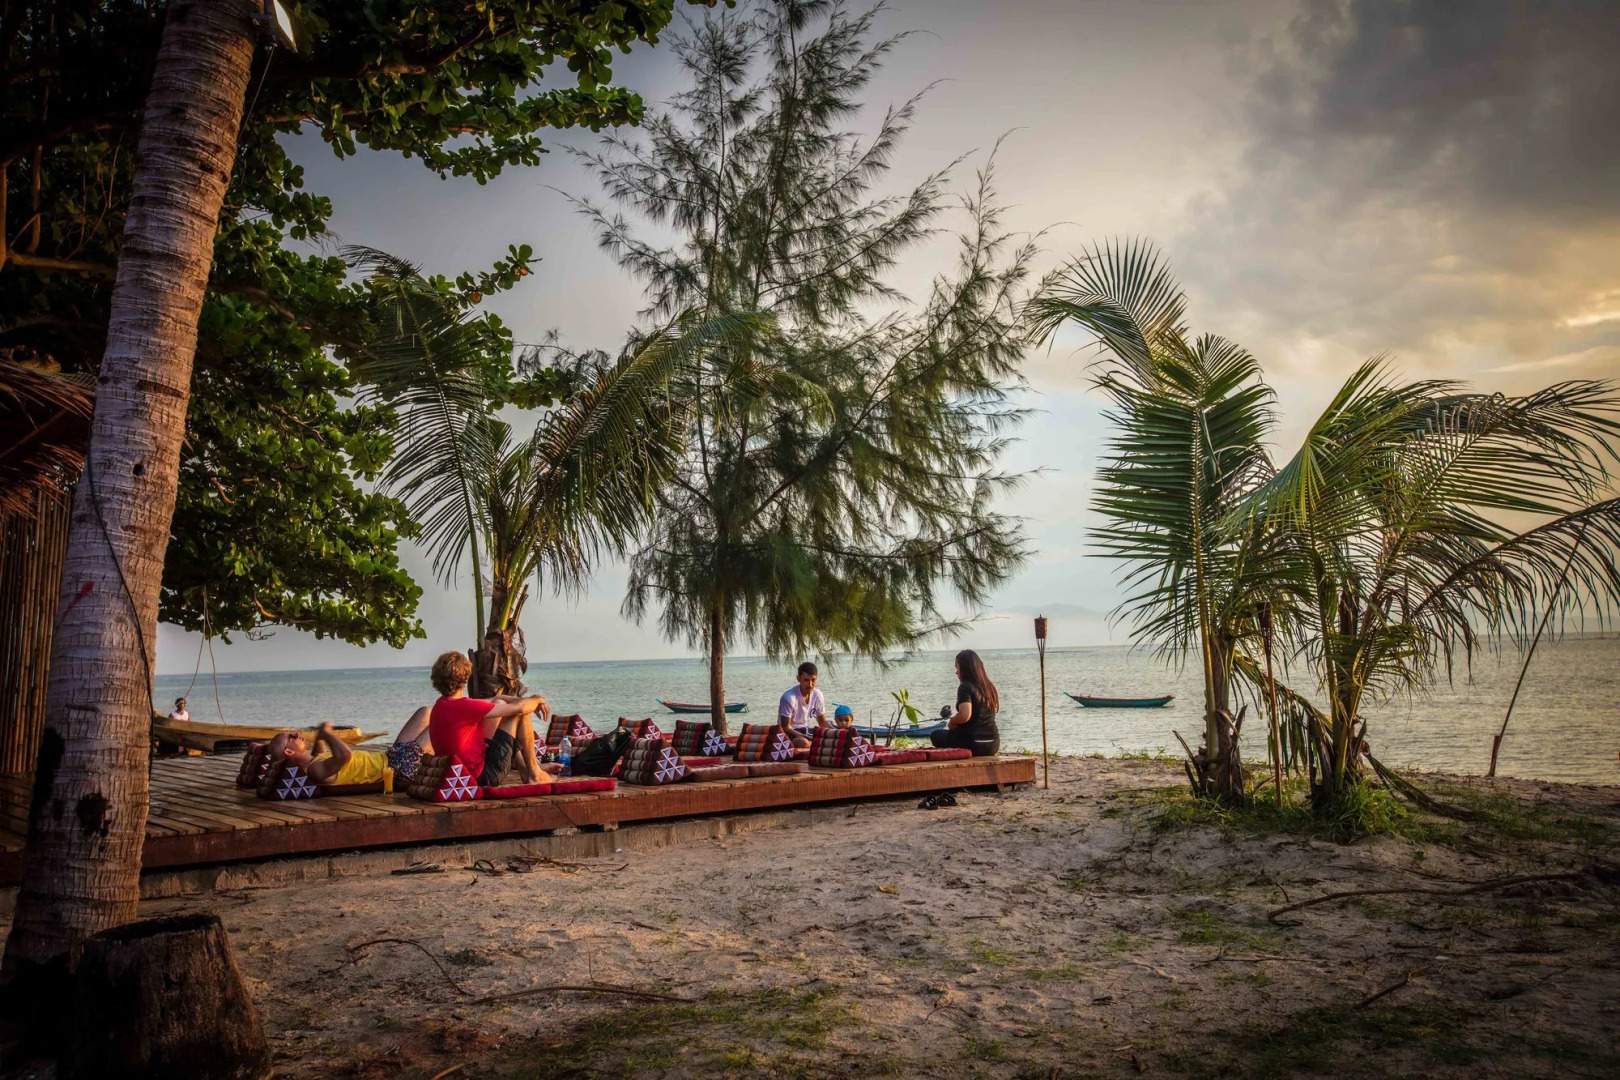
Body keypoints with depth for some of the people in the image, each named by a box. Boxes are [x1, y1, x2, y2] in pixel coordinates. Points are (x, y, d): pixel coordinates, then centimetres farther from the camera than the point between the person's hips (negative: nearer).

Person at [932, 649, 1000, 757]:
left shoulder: (965, 687, -13)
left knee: (936, 735, 17)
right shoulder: (989, 686, 10)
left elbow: (965, 715, -26)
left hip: (973, 745, -7)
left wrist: (951, 722, -6)